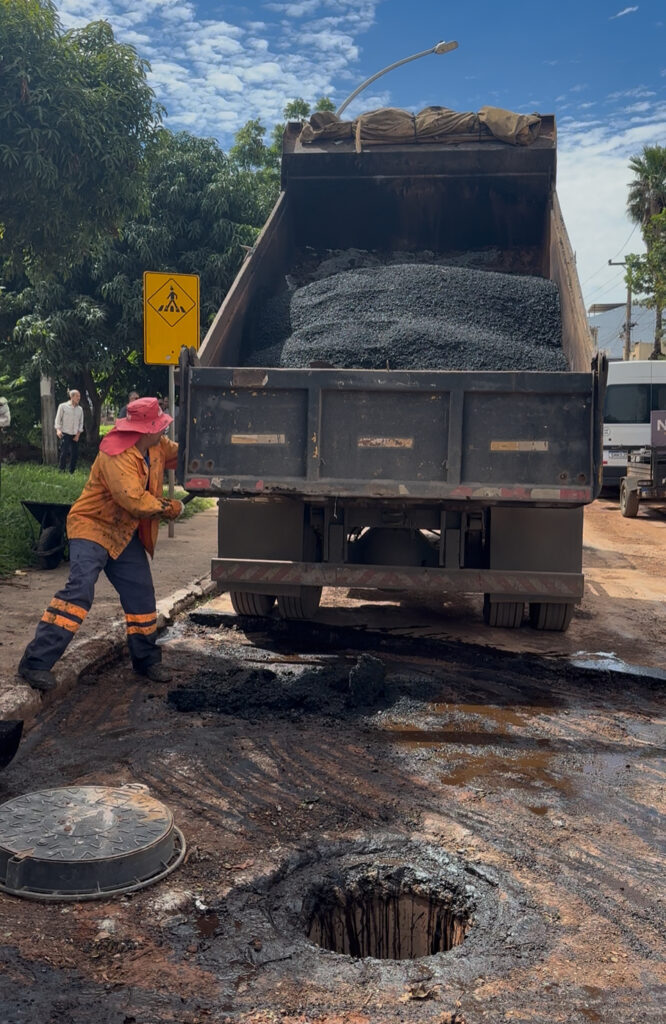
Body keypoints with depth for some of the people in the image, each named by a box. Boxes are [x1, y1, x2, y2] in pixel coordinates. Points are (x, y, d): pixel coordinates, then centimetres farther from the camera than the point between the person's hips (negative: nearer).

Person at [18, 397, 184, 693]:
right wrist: (168, 508, -18)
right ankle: (36, 662, -21)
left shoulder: (156, 446, 0)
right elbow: (135, 501, -32)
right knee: (80, 588, -22)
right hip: (93, 527, -9)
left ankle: (146, 660, 24)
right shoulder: (116, 456, -26)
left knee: (141, 594, 9)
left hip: (125, 534, 9)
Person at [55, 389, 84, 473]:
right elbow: (58, 419, 0)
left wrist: (78, 434, 2)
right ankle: (62, 471, -5)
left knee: (75, 454, 1)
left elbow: (81, 423, 12)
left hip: (75, 435, 4)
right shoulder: (63, 406, 1)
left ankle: (72, 472, 11)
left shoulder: (80, 409, 11)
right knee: (64, 452, -12)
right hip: (65, 434, -4)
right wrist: (58, 430, -14)